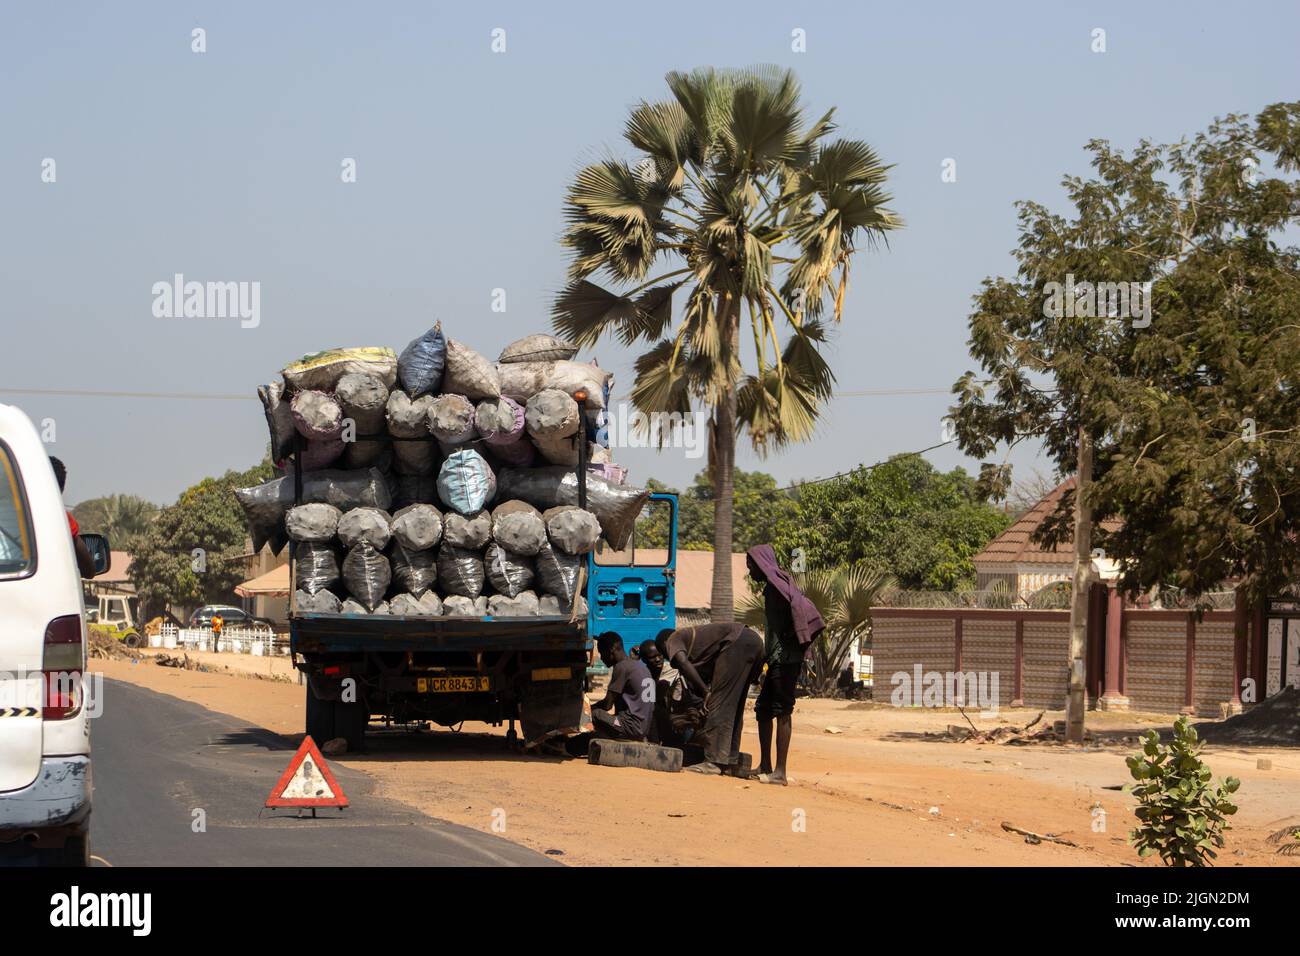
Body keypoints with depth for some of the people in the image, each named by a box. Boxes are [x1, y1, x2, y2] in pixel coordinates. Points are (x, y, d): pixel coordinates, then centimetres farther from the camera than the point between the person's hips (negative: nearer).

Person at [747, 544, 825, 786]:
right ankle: (765, 766, 22)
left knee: (782, 711, -9)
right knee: (763, 709, 15)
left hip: (786, 657, -10)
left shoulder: (778, 582, -10)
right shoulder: (771, 587, 20)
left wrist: (797, 640, -24)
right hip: (778, 659, 10)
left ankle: (780, 772, -10)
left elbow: (799, 605, -26)